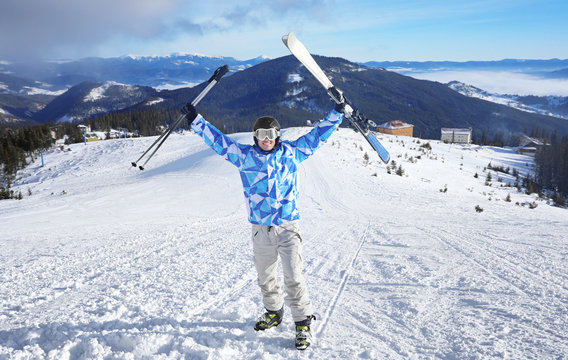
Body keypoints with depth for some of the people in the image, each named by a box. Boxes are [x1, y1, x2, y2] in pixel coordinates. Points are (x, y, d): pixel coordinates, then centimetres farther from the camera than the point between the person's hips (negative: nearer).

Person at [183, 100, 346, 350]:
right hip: (261, 229, 2)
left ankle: (303, 323, 9)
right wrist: (196, 120, 10)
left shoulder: (291, 151, 5)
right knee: (265, 277, 15)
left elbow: (317, 135, 12)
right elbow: (217, 140, 10)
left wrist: (337, 113, 11)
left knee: (293, 277, -6)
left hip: (288, 228, -2)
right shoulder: (244, 155, 4)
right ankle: (273, 312, 38)